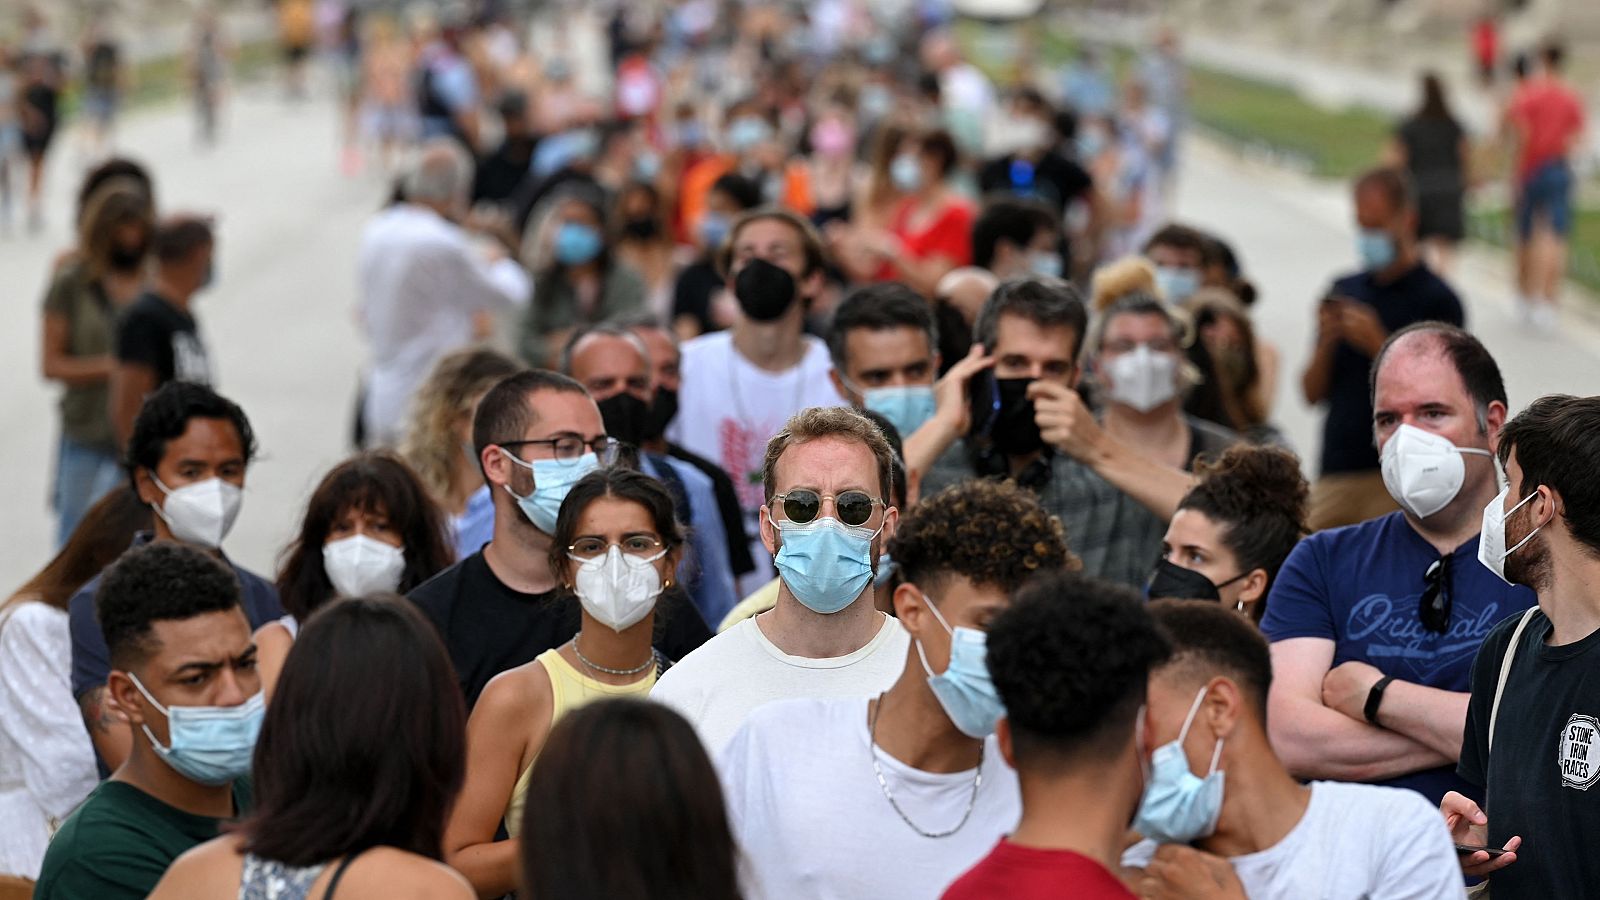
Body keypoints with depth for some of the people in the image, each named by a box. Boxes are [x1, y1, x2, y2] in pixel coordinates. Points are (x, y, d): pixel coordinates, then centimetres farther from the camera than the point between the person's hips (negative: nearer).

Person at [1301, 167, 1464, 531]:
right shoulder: (1343, 292, 14)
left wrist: (1377, 344, -17)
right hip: (1335, 472, 5)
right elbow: (1313, 393, 13)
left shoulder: (1436, 299, -2)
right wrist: (1327, 341, -5)